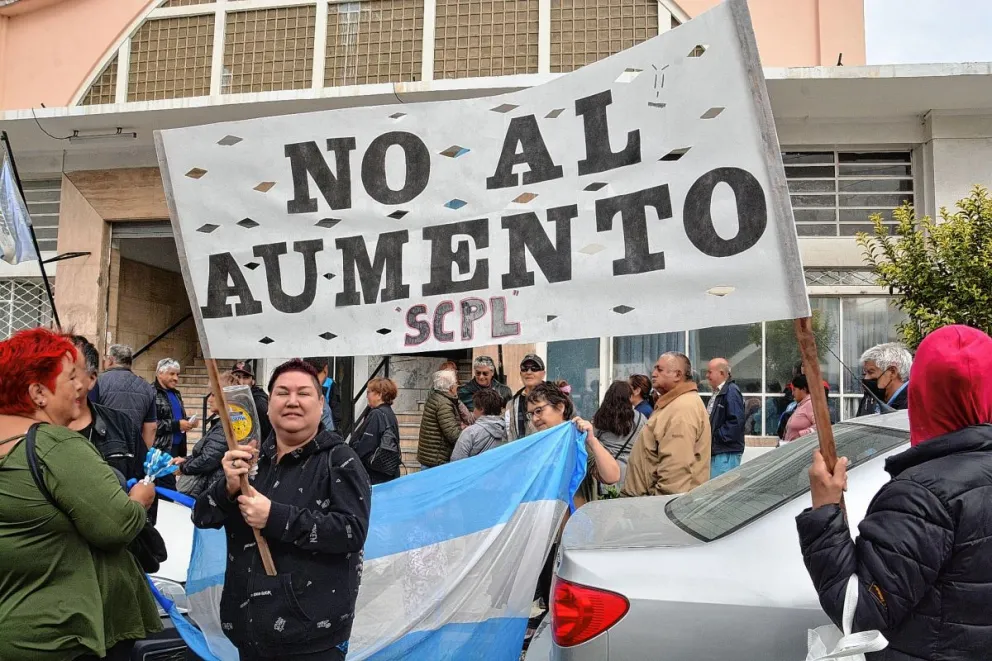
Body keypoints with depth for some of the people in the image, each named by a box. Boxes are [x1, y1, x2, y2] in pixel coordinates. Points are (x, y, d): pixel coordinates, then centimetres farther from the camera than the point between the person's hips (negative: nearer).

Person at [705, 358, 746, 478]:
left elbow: (736, 421, -22)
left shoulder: (731, 392, -14)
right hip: (715, 451, 10)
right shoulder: (716, 392, 18)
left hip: (726, 453, -10)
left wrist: (717, 437, -17)